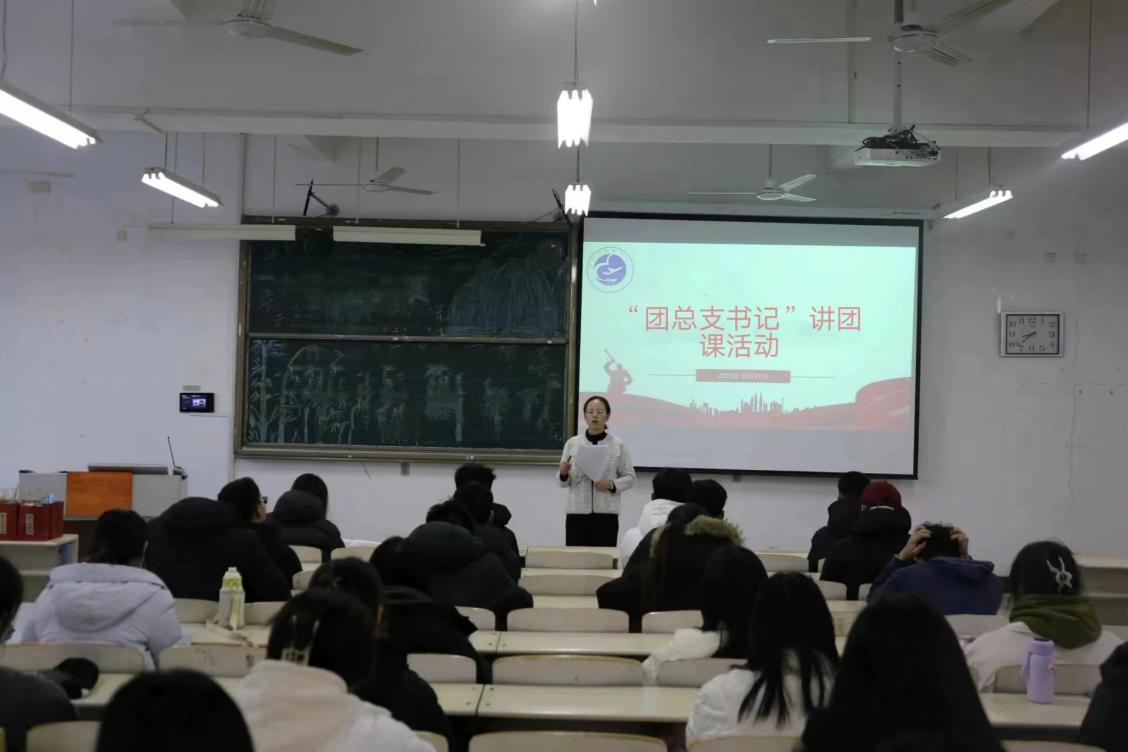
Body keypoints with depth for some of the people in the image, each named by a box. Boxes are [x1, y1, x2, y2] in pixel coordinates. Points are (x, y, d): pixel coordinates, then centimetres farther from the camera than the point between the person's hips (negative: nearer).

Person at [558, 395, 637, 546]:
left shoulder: (618, 445, 3)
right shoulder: (572, 443, 6)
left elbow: (629, 478, 4)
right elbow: (564, 483, 9)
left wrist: (611, 484, -13)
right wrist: (564, 473, -13)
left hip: (606, 513, -1)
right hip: (577, 512, 1)